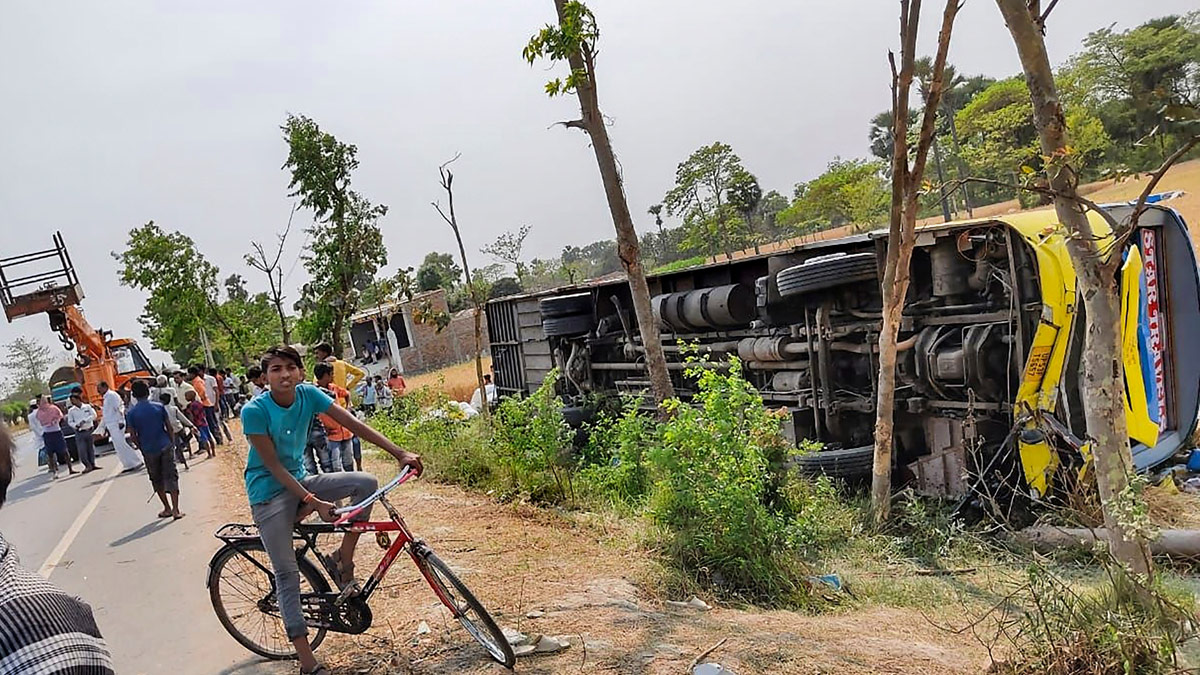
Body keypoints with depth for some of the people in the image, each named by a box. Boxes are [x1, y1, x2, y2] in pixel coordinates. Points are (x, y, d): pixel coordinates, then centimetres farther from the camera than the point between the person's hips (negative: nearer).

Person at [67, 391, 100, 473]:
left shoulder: (87, 406, 1)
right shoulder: (71, 411, 3)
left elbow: (94, 415, -5)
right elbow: (70, 422, 4)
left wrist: (84, 420, -16)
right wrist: (75, 425, -15)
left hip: (89, 431, 0)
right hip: (79, 433, 0)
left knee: (91, 448, 7)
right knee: (82, 450, -5)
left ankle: (92, 464, 18)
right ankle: (88, 465, 6)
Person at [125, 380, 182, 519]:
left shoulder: (131, 413, -5)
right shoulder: (159, 407, -3)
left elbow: (133, 435, -4)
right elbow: (169, 428, 0)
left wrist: (142, 448, 11)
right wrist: (172, 443, 11)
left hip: (149, 450, 0)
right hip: (166, 446, 0)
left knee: (157, 480, 15)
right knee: (171, 477, 2)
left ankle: (167, 509, 21)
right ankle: (175, 510, -5)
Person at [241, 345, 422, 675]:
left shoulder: (308, 394, -9)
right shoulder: (254, 411, -21)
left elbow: (354, 424, -13)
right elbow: (273, 466, -19)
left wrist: (400, 453, -19)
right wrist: (313, 501, -25)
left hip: (300, 481, 5)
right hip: (270, 492, -5)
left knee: (366, 482, -18)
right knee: (287, 573, -5)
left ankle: (343, 561, -1)